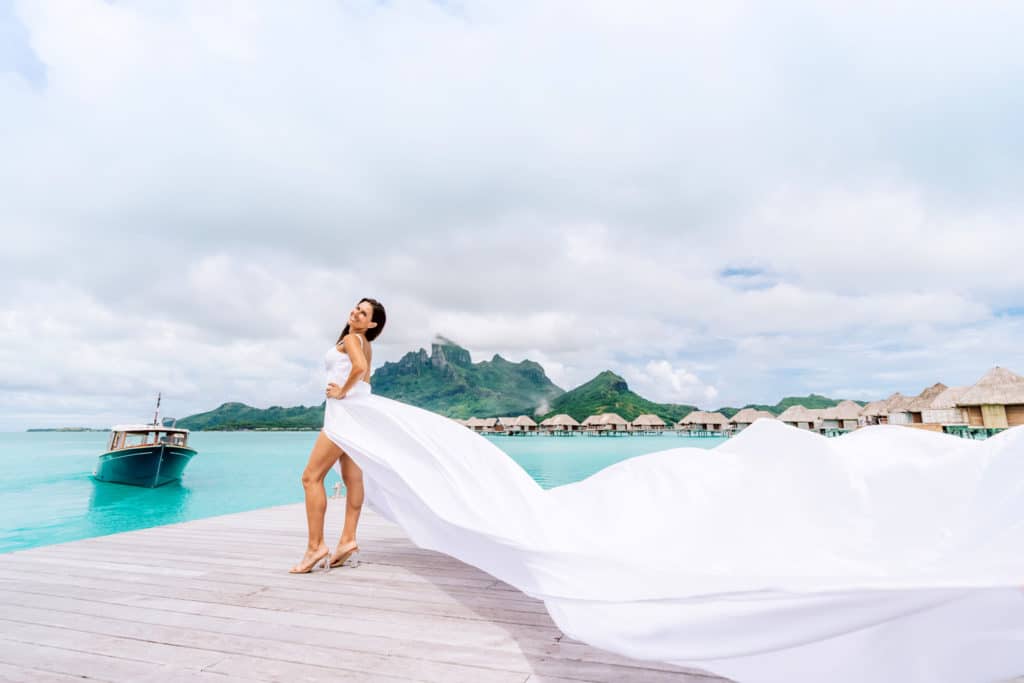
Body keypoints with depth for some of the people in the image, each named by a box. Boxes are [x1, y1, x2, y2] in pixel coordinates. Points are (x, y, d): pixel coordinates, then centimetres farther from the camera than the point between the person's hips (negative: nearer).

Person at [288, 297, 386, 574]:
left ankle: (315, 545, -8)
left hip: (345, 410, -10)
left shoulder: (350, 339, -7)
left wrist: (342, 391, -16)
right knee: (352, 478, 6)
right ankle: (348, 539, 8)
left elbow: (360, 367, -27)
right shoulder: (365, 344, 20)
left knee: (311, 477, -7)